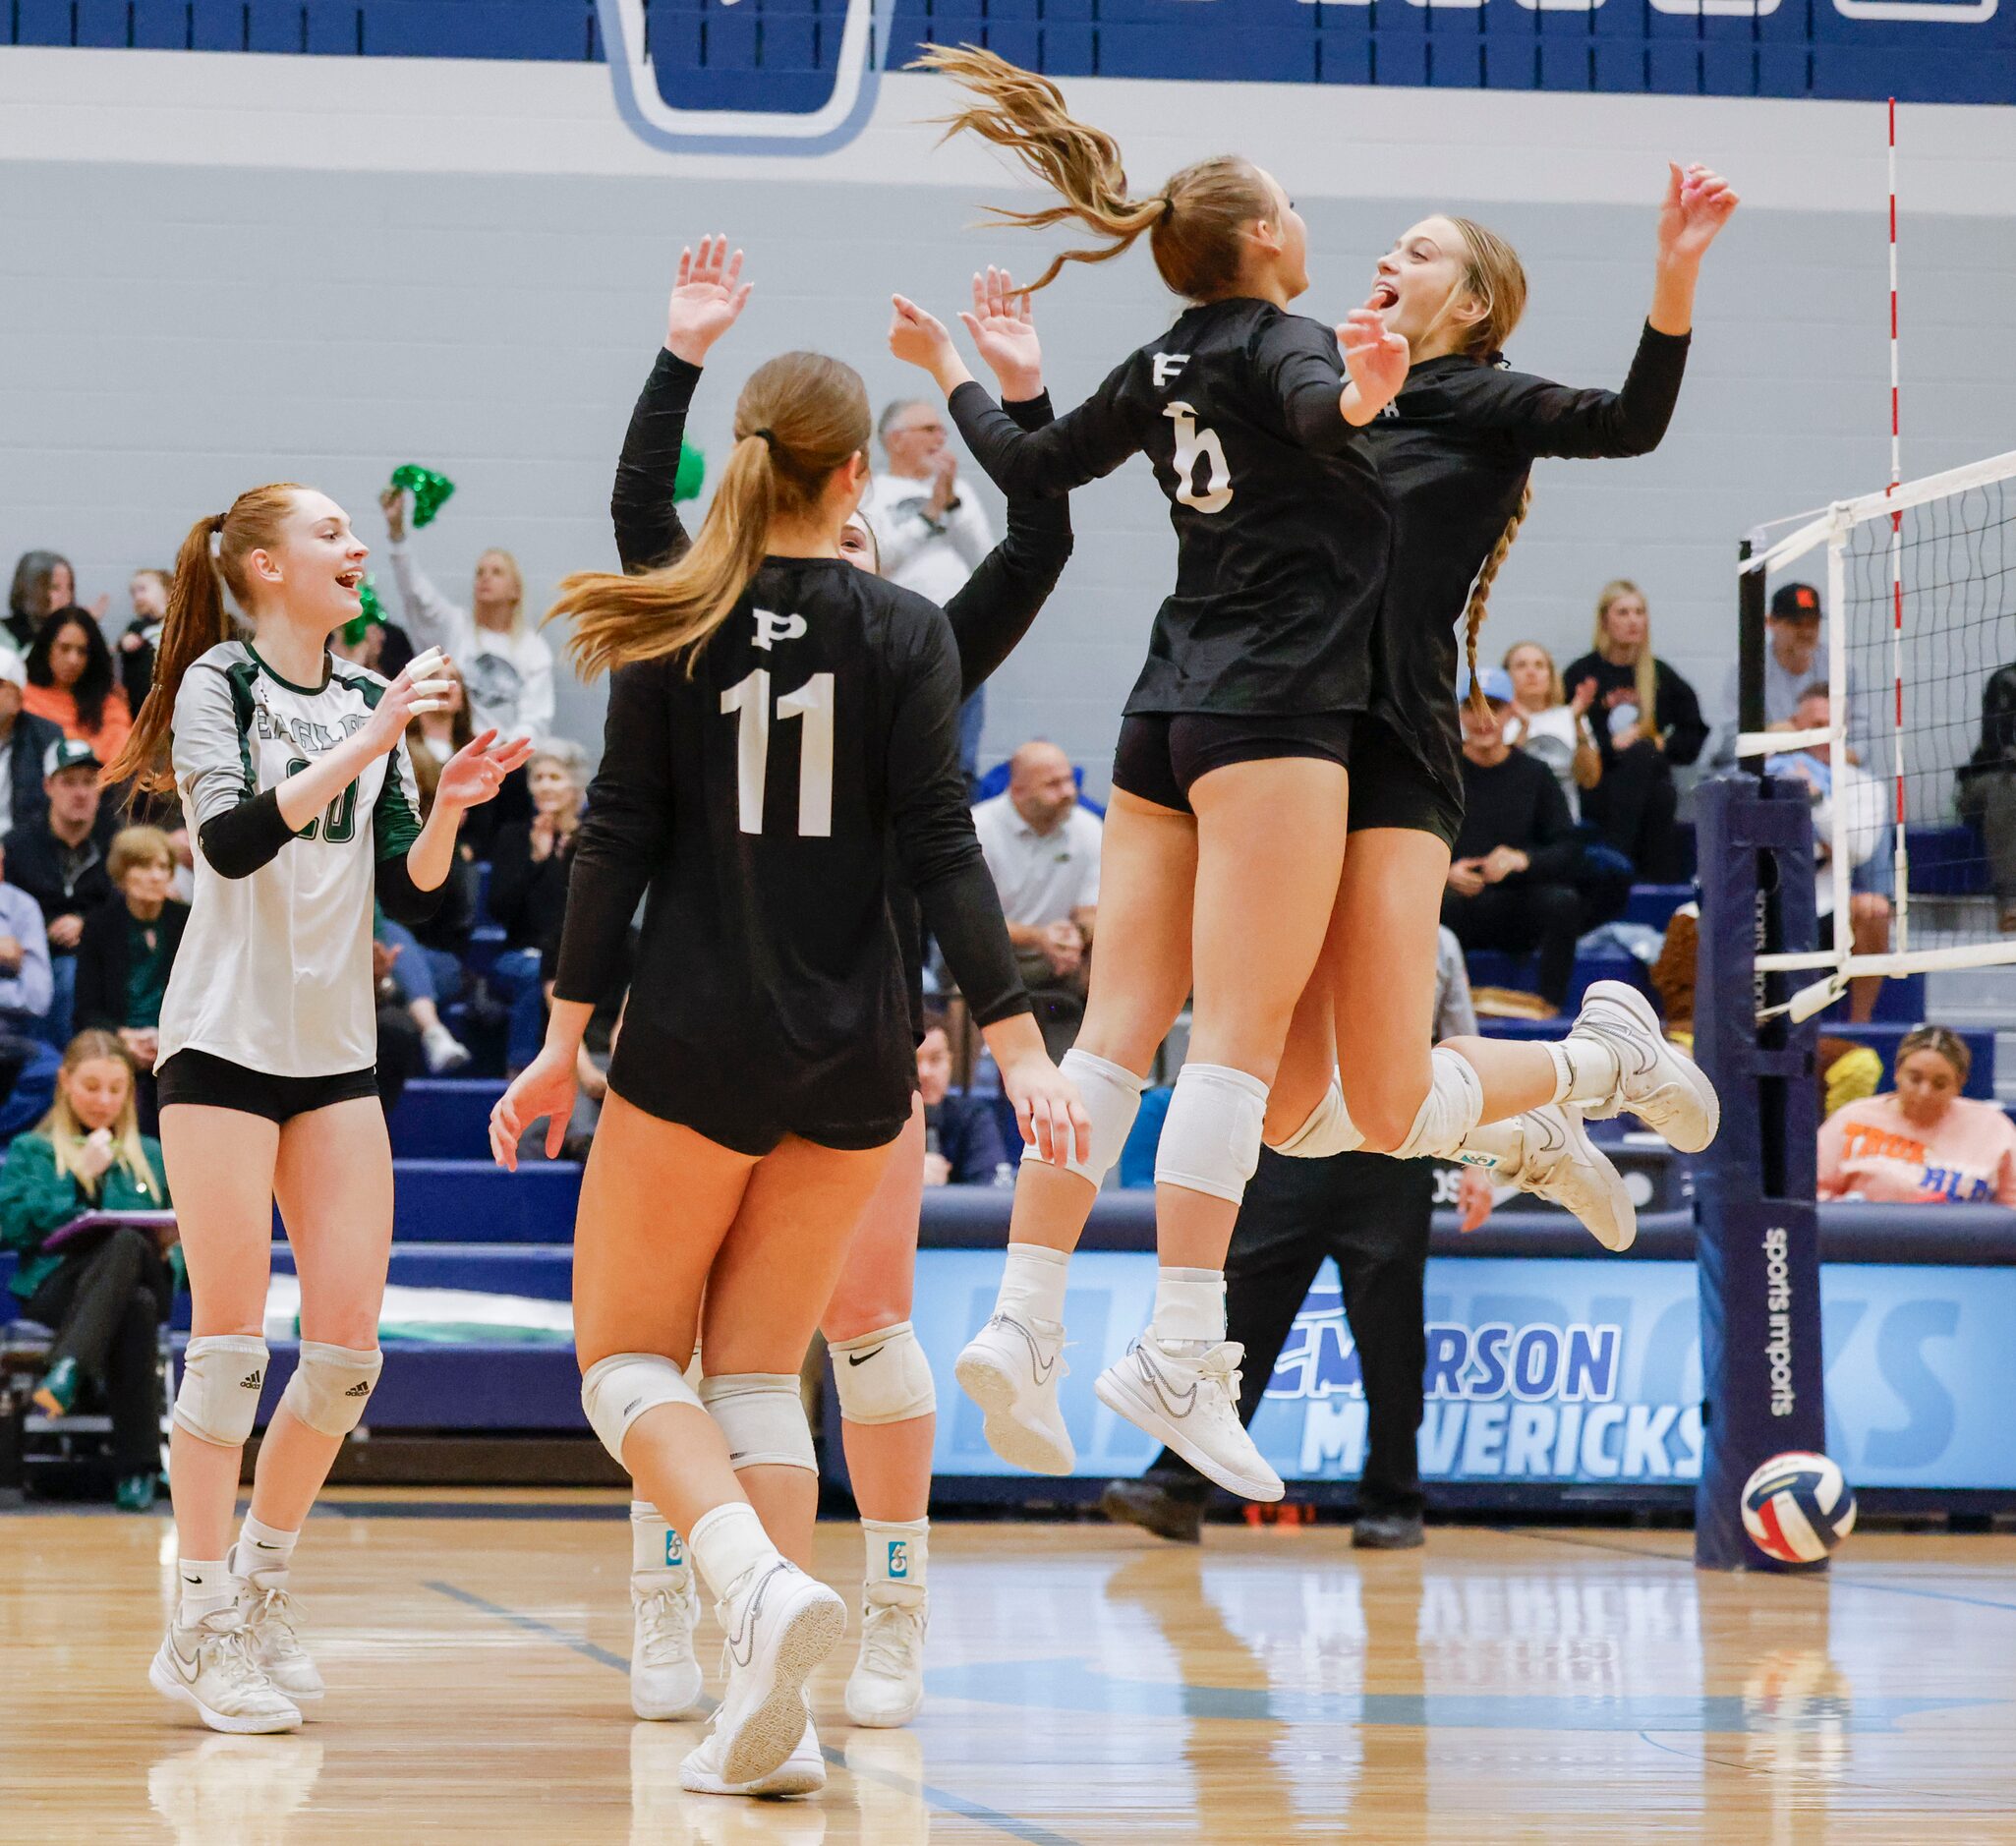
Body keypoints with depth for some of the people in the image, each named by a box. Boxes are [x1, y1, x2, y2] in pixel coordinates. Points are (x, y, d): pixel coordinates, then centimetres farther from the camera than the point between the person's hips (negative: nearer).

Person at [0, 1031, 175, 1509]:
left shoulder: (152, 1157, 28)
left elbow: (178, 1245, 25)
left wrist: (170, 1247, 0)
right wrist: (76, 1179, -2)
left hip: (144, 1278, 2)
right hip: (53, 1287, -2)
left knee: (126, 1243, -39)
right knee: (136, 1308, -40)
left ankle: (67, 1371, -55)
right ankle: (138, 1466, -47)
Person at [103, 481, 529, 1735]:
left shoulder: (371, 700, 12)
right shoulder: (219, 685, -5)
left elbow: (408, 894, 10)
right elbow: (234, 838, -22)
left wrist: (449, 808, -7)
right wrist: (362, 748, -27)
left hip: (337, 1054, 6)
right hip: (225, 1042, -6)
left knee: (350, 1342, -1)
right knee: (231, 1338, -7)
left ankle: (262, 1588, 15)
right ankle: (204, 1627, -1)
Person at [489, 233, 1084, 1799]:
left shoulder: (678, 624, -1)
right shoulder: (906, 633, -1)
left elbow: (618, 838, -3)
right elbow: (942, 851, -8)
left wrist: (565, 1037, 1)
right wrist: (1017, 1043, -7)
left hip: (697, 1046, -2)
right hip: (854, 1061, 2)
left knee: (628, 1355, 8)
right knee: (761, 1368, 11)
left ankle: (760, 1584, -21)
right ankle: (772, 1705, -1)